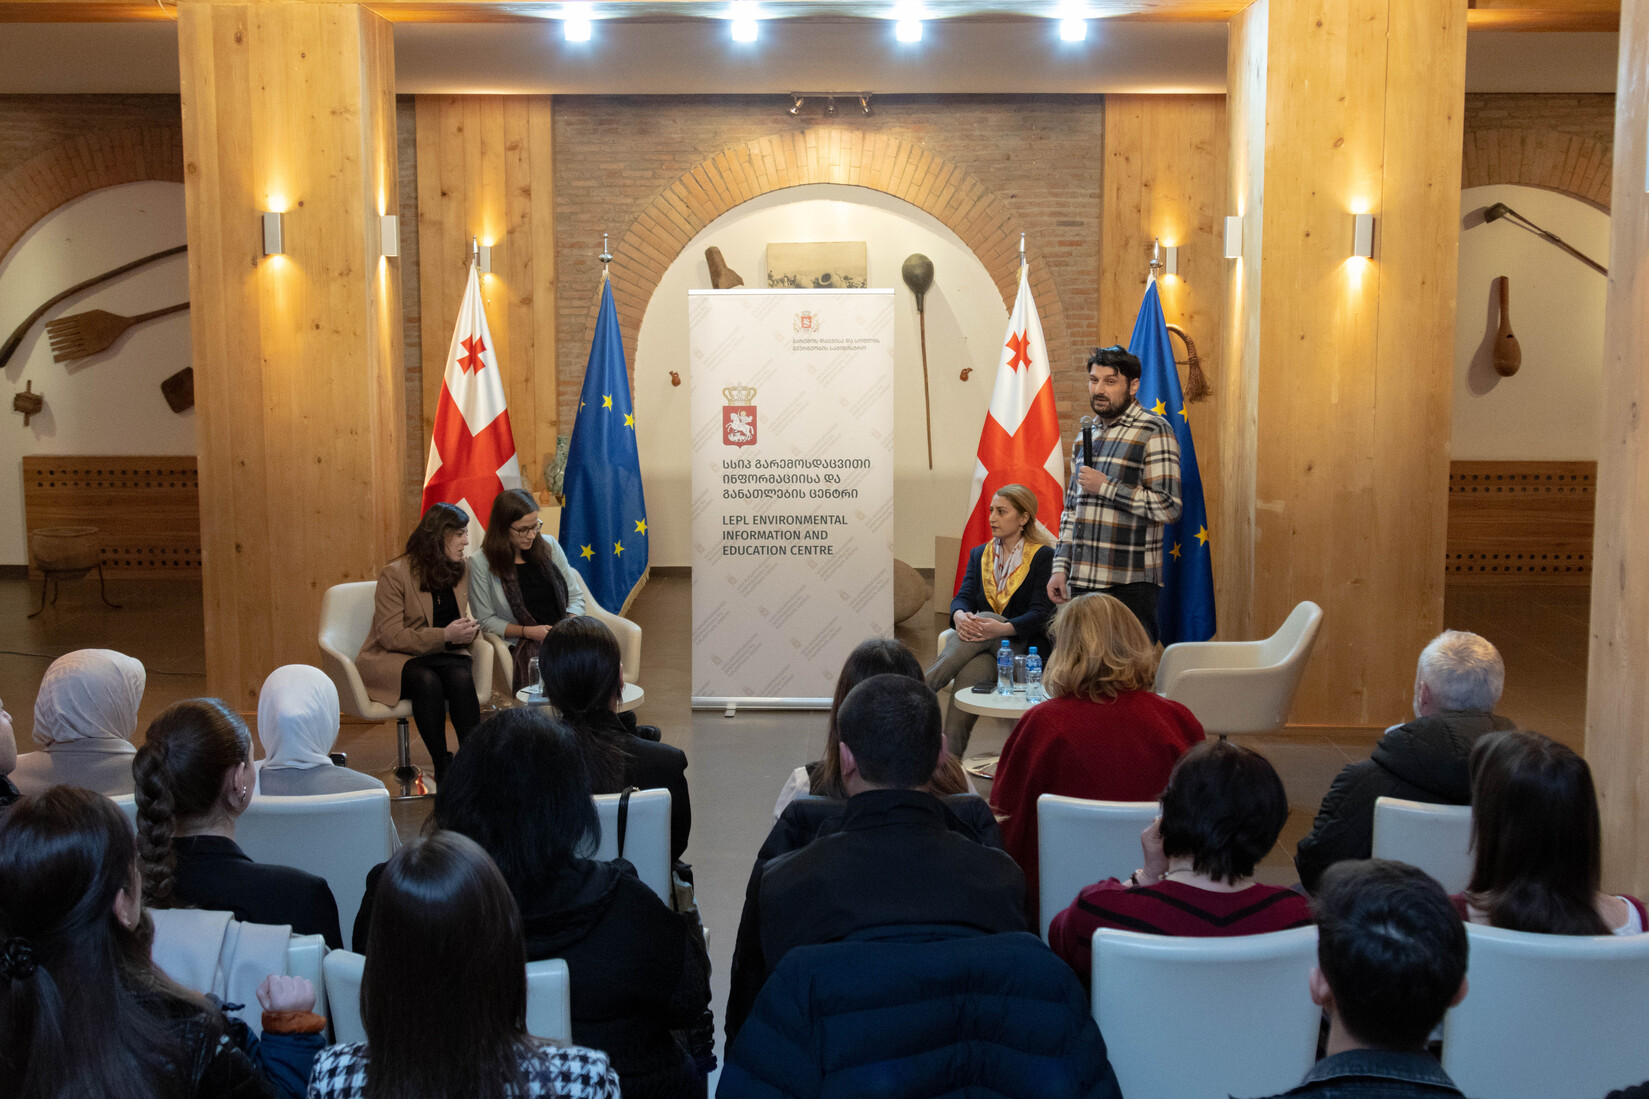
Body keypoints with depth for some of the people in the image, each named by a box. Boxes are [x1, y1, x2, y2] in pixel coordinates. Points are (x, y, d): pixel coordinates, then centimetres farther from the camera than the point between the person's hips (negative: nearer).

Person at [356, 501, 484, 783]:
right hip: (393, 659, -4)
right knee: (427, 681, -37)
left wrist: (466, 630, -4)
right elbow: (392, 636, -14)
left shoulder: (460, 571, 11)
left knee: (461, 677, -31)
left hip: (442, 654, 4)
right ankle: (442, 769, -28)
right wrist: (445, 636, -24)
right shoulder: (395, 574, -10)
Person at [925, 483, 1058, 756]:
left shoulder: (1043, 556, 4)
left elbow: (1041, 613, -8)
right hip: (981, 645, 3)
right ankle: (949, 756, -48)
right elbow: (963, 597, 6)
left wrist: (1003, 628, -28)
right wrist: (959, 615, -21)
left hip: (1023, 645, -3)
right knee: (971, 671, -34)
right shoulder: (980, 554, 20)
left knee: (984, 617, -35)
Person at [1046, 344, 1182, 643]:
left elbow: (1169, 506, -14)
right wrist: (1060, 568, 12)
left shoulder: (1153, 431, -5)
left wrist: (1106, 487, -13)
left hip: (1130, 586, -6)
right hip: (1080, 584, 7)